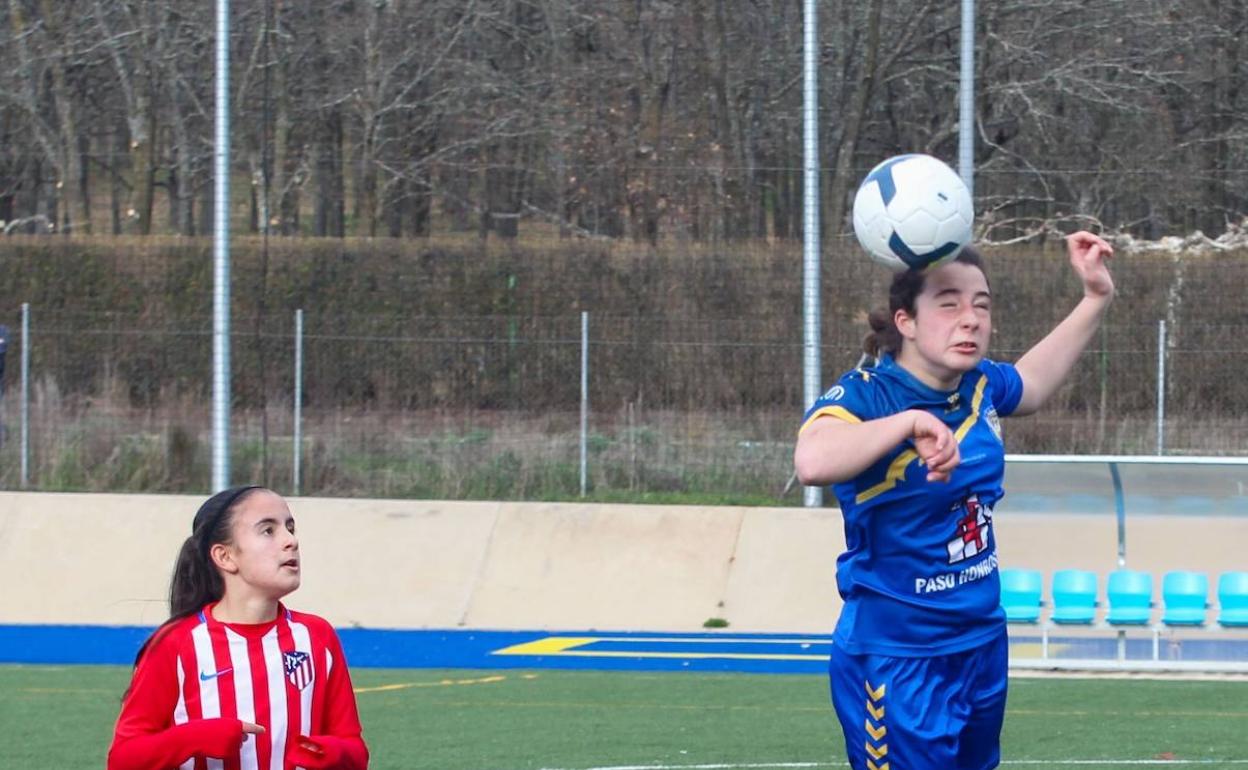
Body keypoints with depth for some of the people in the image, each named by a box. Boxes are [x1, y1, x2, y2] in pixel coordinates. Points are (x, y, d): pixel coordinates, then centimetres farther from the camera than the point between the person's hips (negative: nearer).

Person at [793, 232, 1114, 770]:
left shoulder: (980, 387, 3)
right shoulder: (864, 395, -20)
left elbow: (1032, 381, 29)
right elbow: (813, 462, -43)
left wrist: (1096, 298, 24)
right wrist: (910, 422, -45)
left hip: (983, 649, 8)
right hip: (896, 663, -8)